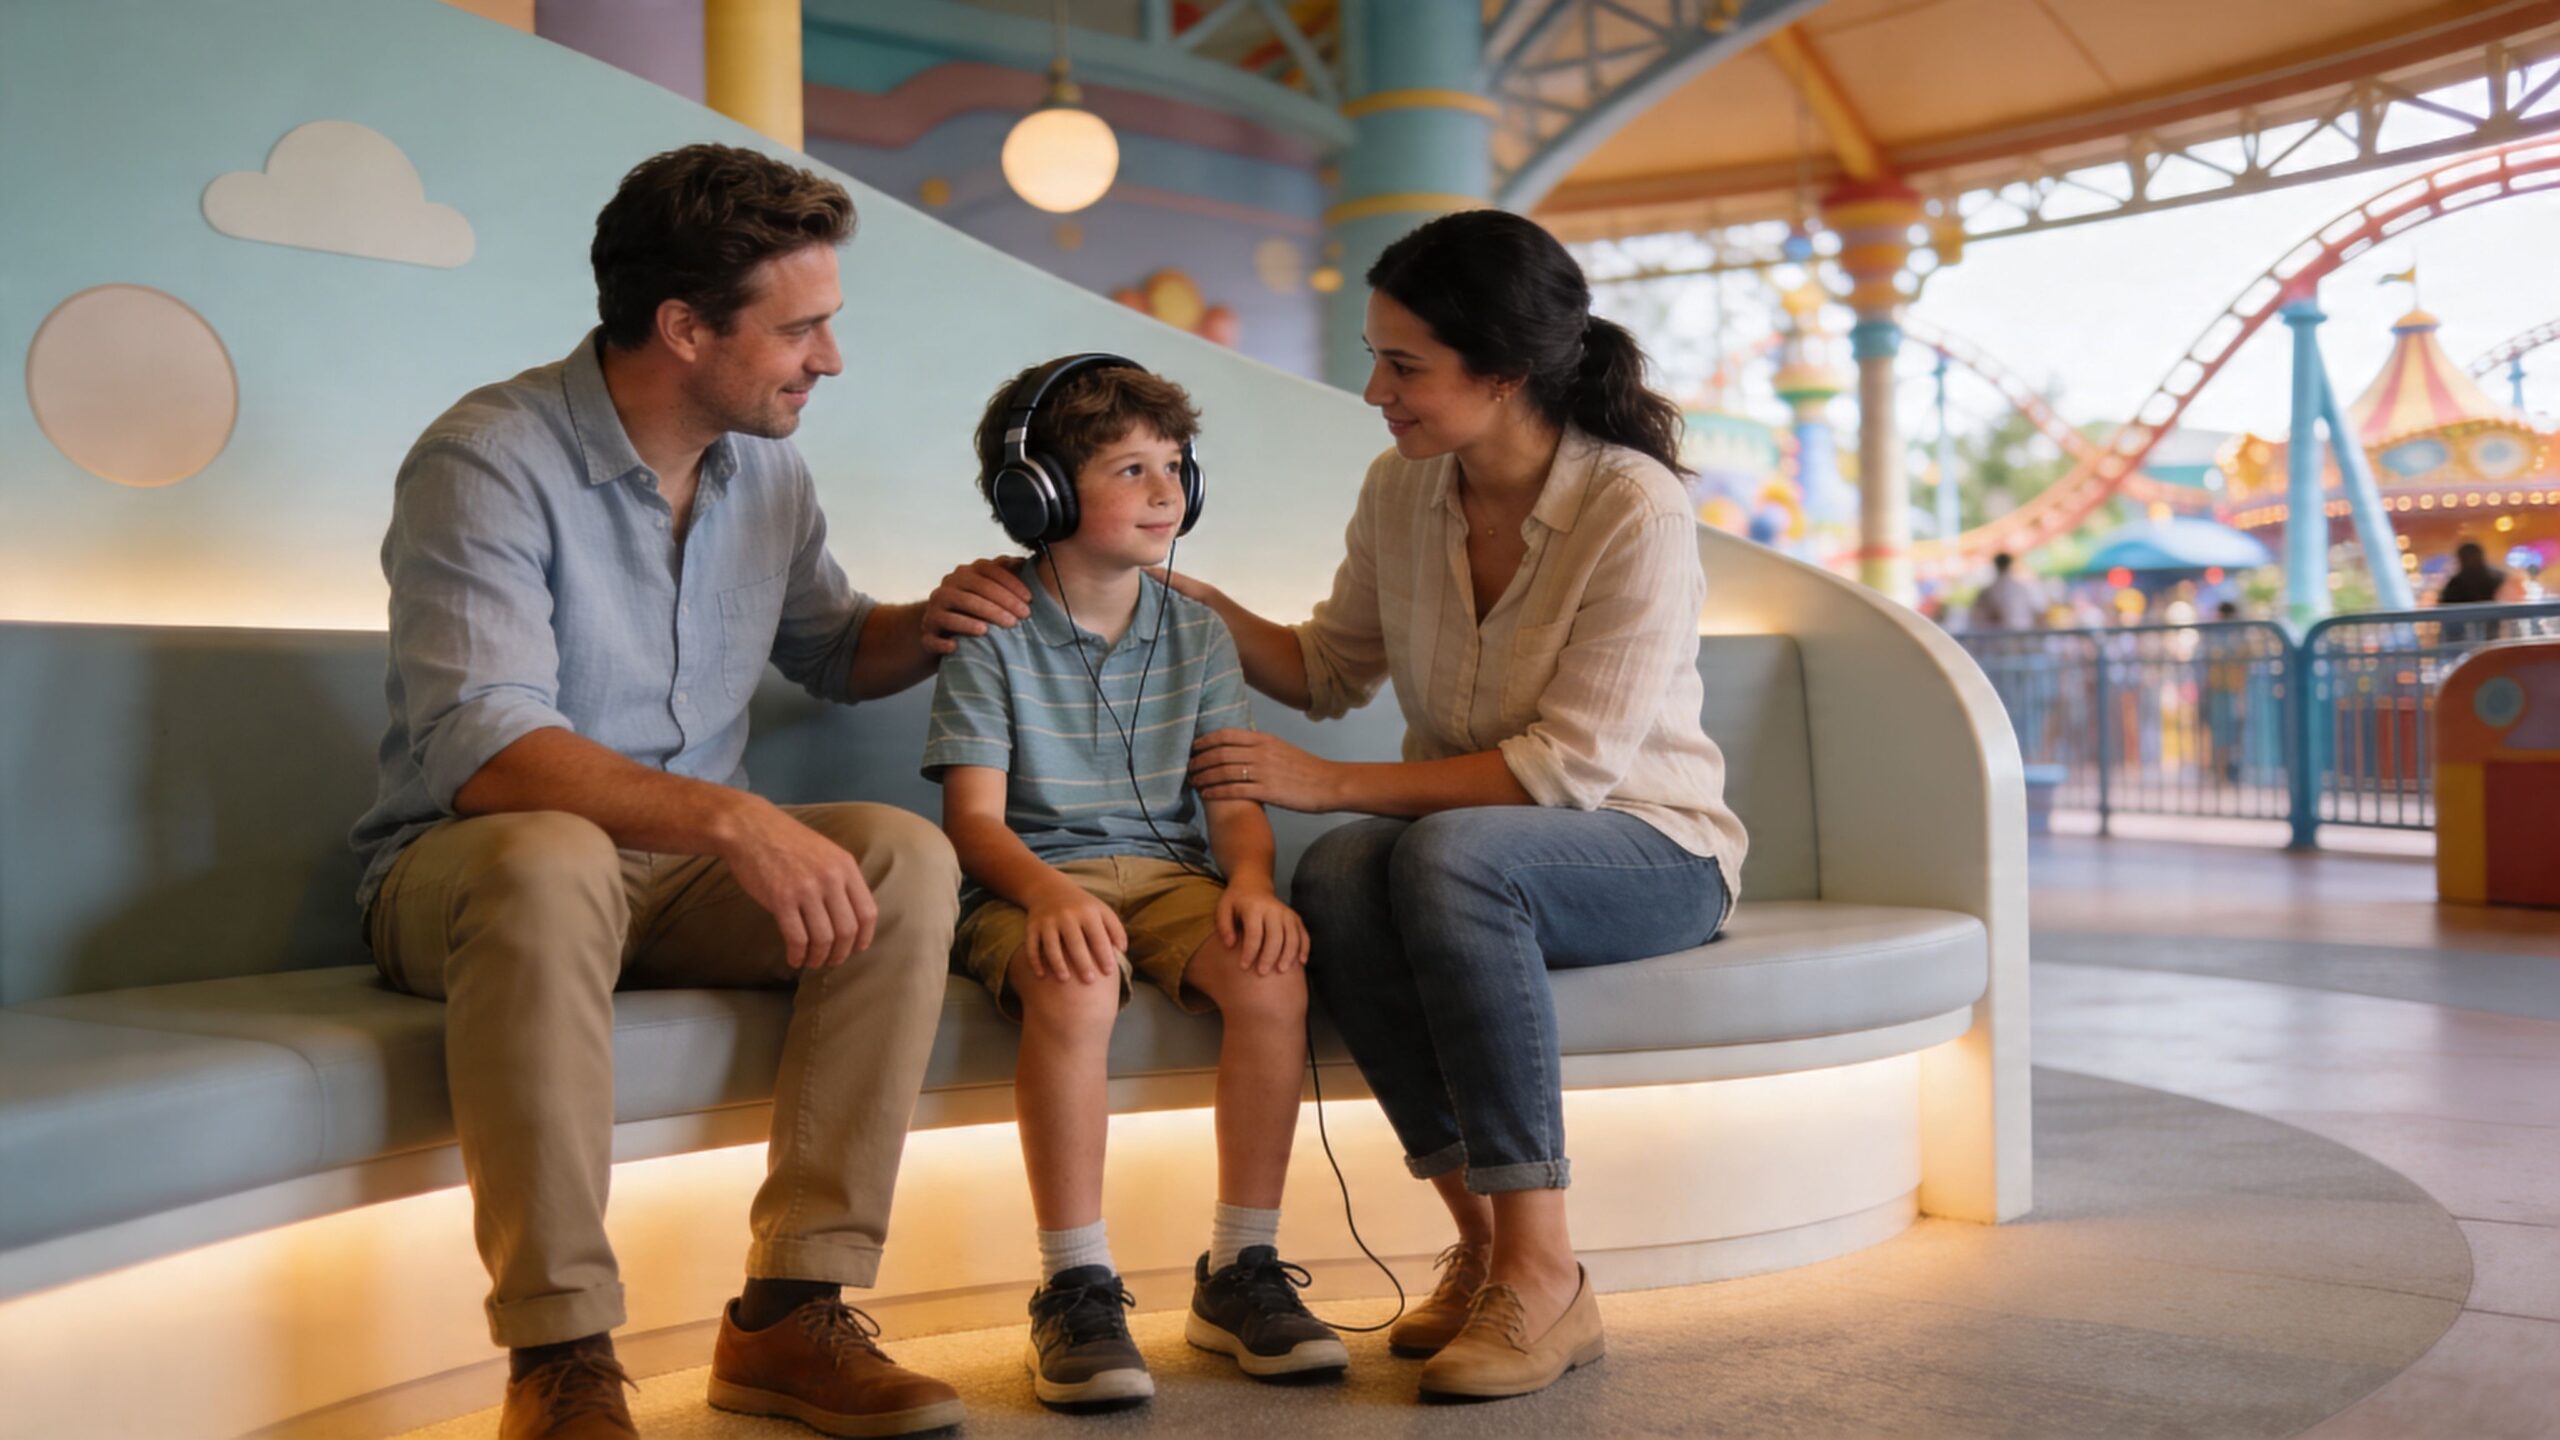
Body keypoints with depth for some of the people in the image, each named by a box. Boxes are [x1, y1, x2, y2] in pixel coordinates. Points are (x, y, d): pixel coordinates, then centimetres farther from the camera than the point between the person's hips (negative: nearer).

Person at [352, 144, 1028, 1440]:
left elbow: (829, 649, 21)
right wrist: (728, 817, -42)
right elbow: (478, 747, -29)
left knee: (908, 856, -20)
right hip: (463, 869, -6)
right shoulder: (489, 460, -18)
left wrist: (930, 625, -2)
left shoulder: (766, 467, 5)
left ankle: (791, 1314, -19)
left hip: (685, 871, 6)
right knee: (552, 858, -39)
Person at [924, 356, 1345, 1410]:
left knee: (1272, 971, -27)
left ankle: (1240, 1269, -13)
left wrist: (1250, 879, -17)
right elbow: (974, 817, -8)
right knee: (1074, 992, -37)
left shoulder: (1196, 632, 12)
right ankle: (1075, 1288, -24)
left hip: (1170, 871, 4)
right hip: (1033, 882, -4)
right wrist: (1049, 890, -29)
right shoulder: (993, 632, -2)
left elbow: (1235, 799, 6)